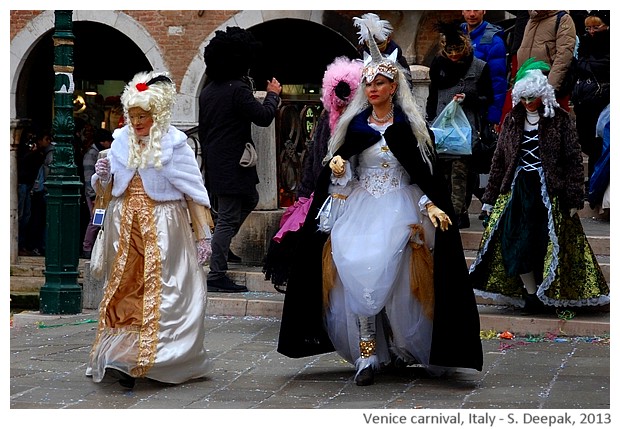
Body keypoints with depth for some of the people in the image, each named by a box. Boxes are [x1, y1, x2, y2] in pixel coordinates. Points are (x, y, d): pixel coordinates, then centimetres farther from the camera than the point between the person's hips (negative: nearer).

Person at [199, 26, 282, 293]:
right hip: (233, 166, -9)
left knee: (250, 200, 25)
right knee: (228, 218, -5)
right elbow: (264, 117, -16)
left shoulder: (207, 91, 11)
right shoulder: (237, 90, -17)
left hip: (215, 165, 9)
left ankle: (220, 245, 20)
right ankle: (216, 276, -3)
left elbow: (202, 129, 18)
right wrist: (273, 94, 1)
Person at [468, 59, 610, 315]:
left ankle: (539, 294, 7)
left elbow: (573, 159, -3)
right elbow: (499, 160, 15)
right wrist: (491, 196, 12)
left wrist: (573, 198, -8)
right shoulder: (512, 121, 11)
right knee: (515, 240, -10)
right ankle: (532, 294, -4)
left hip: (548, 191, -3)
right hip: (517, 189, 3)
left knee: (544, 243, -5)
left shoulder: (559, 119, -1)